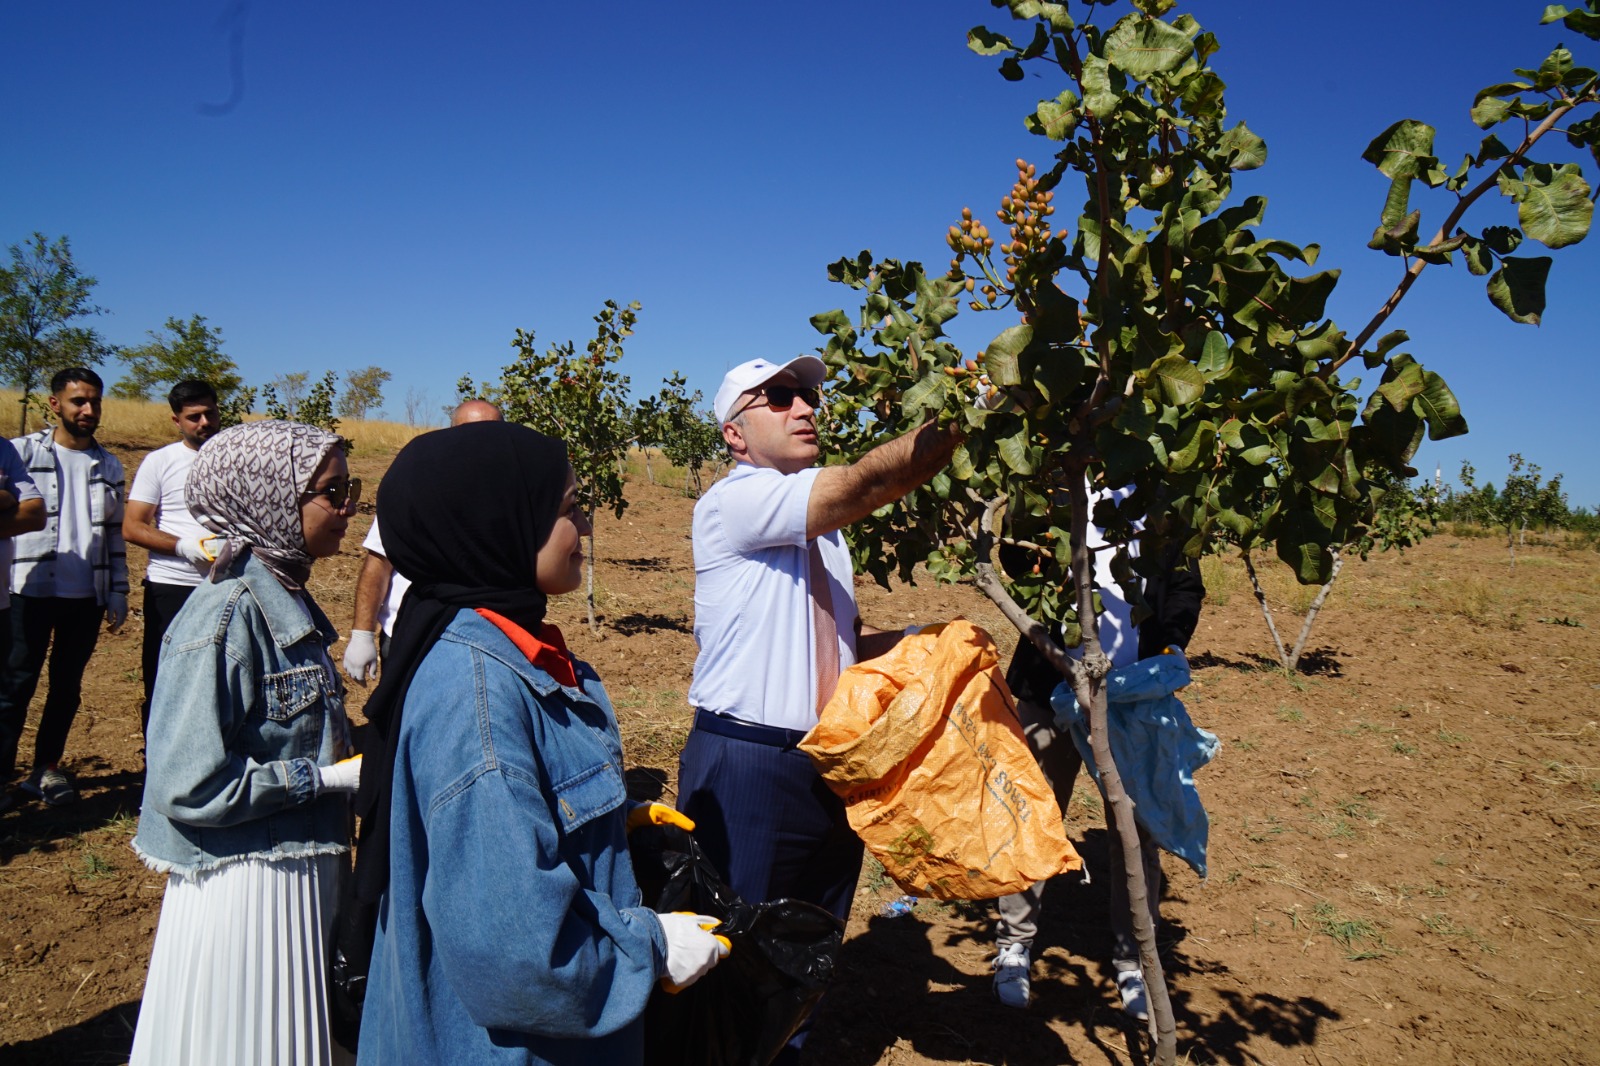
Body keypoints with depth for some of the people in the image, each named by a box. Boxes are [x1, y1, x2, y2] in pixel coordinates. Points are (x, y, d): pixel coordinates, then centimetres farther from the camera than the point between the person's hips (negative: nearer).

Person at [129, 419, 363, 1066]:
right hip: (246, 885, -8)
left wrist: (362, 758, 1)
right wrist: (328, 776, -19)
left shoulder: (288, 601, 5)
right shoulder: (224, 618, -21)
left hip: (304, 871, 8)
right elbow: (186, 786, -24)